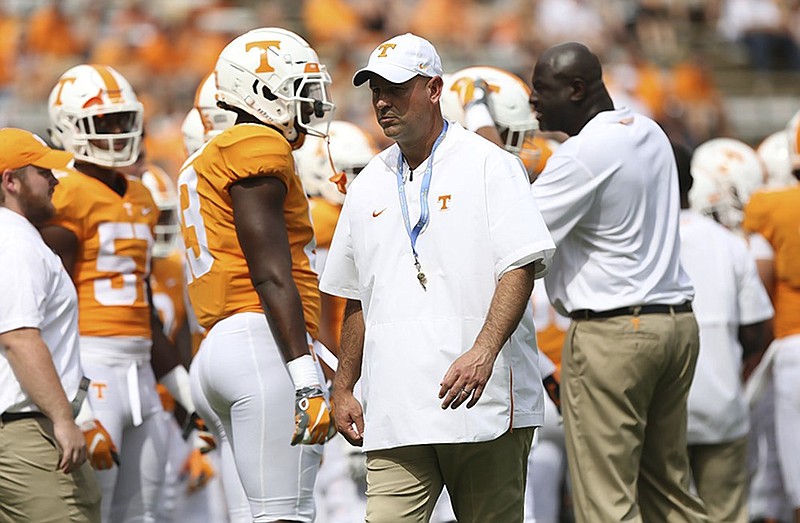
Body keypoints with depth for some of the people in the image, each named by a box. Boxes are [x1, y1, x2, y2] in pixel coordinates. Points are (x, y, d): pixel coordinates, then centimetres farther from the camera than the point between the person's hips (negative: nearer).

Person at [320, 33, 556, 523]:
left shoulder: (490, 166, 0)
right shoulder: (368, 187, 18)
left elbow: (520, 267, -10)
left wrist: (482, 353, -23)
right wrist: (343, 389, 20)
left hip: (485, 406, -4)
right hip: (394, 413, 4)